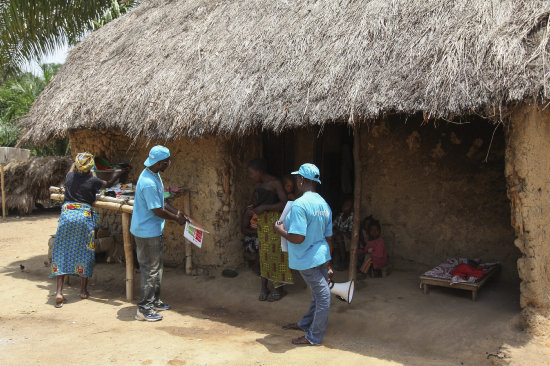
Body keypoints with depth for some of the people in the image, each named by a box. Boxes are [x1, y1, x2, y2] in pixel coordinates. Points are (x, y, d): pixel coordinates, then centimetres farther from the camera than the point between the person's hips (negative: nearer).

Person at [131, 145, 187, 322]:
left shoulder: (155, 175, 8)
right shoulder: (148, 183, -25)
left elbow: (161, 201, 17)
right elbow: (157, 210, -23)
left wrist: (177, 212, 8)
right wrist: (176, 218, -10)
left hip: (153, 230, 10)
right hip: (147, 232, -10)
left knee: (156, 267, 18)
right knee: (151, 269, -2)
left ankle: (154, 301, 31)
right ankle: (144, 309, 7)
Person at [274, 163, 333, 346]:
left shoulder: (299, 204, -20)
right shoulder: (324, 204, 6)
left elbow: (298, 238, -25)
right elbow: (328, 237, 12)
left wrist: (281, 231, -6)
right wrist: (328, 261, 20)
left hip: (308, 259, -8)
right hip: (322, 255, 8)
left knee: (322, 294, -1)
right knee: (319, 293, 18)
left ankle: (314, 337, 16)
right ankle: (305, 324, 39)